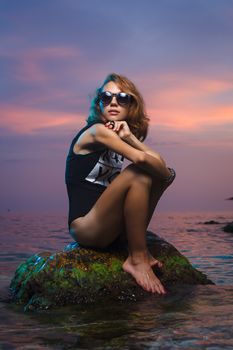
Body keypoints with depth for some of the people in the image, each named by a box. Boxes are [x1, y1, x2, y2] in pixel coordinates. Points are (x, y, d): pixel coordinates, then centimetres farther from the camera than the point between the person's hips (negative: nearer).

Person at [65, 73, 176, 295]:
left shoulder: (116, 135, 13)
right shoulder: (97, 131, -10)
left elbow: (160, 164, 0)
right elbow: (140, 159, -26)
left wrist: (130, 137, -11)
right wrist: (166, 174, -7)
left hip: (109, 225, 8)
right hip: (86, 227, -8)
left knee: (148, 174, 3)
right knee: (138, 173, -25)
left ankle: (138, 248, -2)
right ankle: (137, 260, -16)